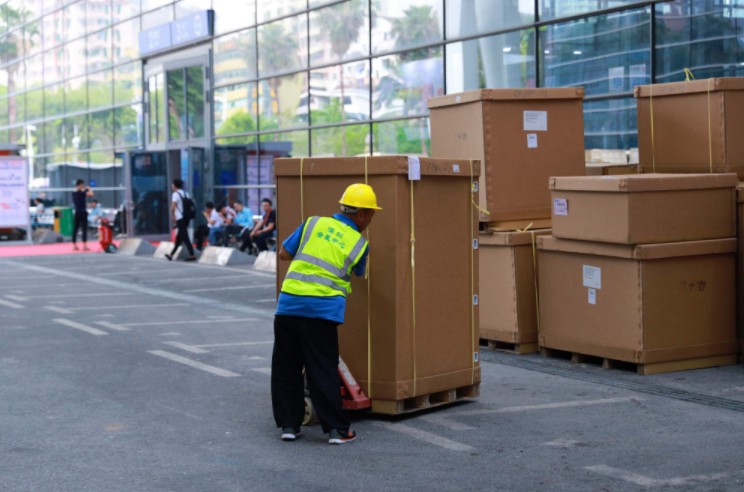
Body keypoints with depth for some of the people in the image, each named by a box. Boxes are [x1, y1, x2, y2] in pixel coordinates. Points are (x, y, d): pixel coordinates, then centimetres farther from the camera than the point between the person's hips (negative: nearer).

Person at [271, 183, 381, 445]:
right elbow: (359, 274, 23)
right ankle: (337, 429, 6)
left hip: (289, 303, 2)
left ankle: (288, 424, 17)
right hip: (323, 308, -2)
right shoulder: (360, 243, 6)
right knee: (323, 370, 4)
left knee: (286, 367, 13)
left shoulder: (313, 223, 10)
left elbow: (284, 253, 14)